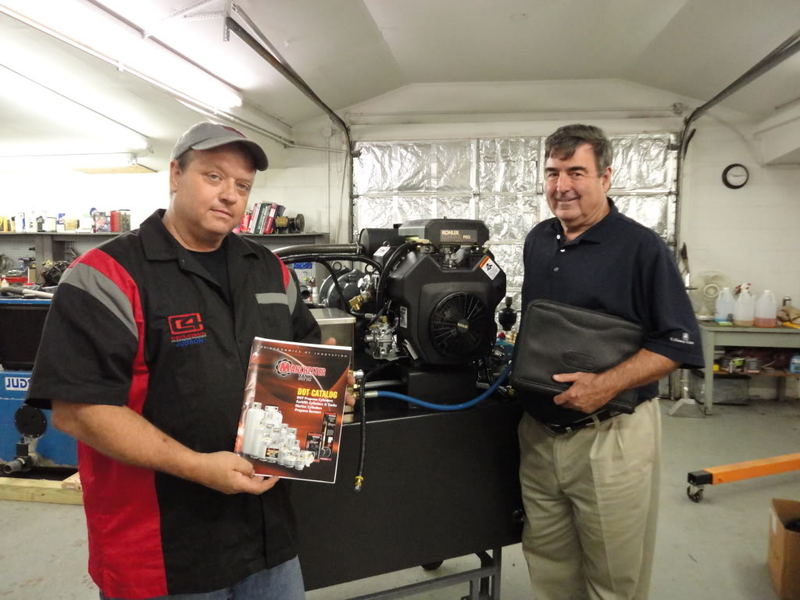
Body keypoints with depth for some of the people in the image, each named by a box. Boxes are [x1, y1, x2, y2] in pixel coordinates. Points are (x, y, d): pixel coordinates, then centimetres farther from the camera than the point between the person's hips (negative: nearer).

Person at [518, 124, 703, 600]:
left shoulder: (641, 247, -10)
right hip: (539, 431, 6)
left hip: (610, 436, -5)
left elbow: (680, 343, -13)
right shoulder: (537, 241, 9)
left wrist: (608, 385, -23)